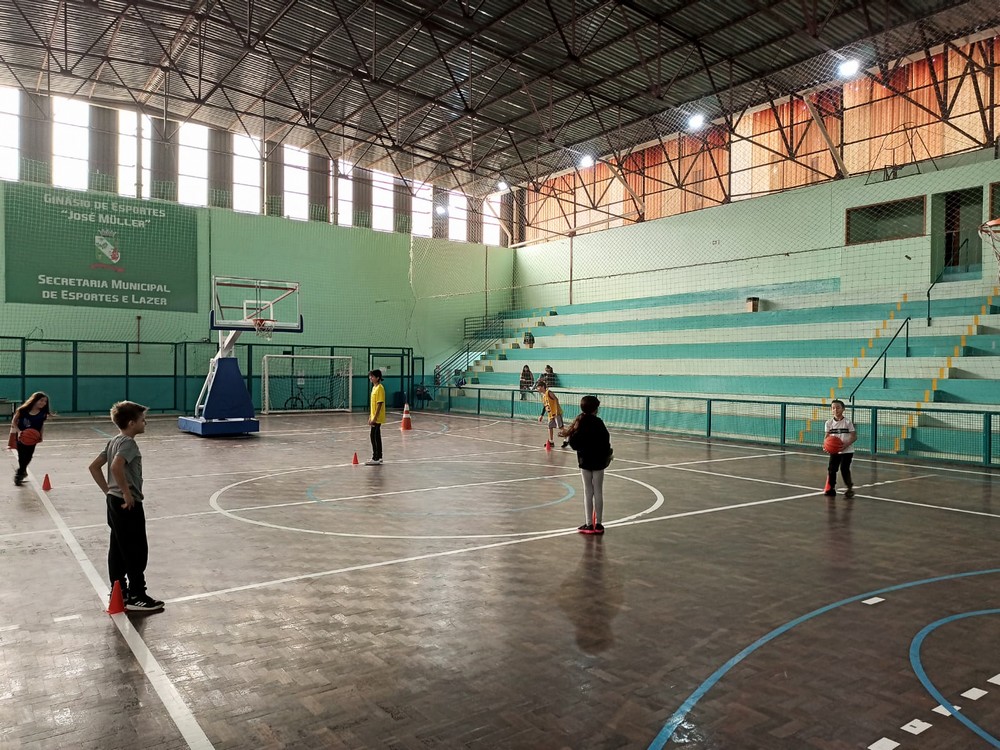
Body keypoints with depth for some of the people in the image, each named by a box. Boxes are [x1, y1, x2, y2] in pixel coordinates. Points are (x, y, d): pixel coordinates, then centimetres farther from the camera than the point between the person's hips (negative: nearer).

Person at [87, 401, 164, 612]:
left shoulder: (114, 441, 11)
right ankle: (136, 597, 4)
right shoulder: (129, 443, -18)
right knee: (137, 551, -2)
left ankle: (118, 591, 27)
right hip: (128, 505, -10)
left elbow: (94, 466, 15)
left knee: (118, 548, 17)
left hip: (114, 501, 10)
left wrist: (108, 491, 14)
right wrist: (127, 493, -24)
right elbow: (116, 467, -34)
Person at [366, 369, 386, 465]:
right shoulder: (374, 387, 14)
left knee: (376, 437, -5)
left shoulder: (380, 388, -15)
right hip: (374, 417, 10)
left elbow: (380, 404, -19)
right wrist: (370, 417, 19)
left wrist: (375, 417, -21)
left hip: (377, 418, -10)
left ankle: (376, 459, 0)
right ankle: (377, 457, 23)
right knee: (374, 437, 14)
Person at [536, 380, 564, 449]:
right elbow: (544, 406, 23)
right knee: (550, 427, 10)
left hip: (557, 412, -9)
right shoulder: (543, 396, 14)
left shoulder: (549, 393, -12)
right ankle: (551, 442, 18)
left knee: (560, 426, -10)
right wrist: (542, 416, 23)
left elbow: (556, 400, -19)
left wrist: (557, 411, -26)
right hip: (550, 414, 9)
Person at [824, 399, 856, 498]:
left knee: (844, 469, -9)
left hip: (847, 451, -3)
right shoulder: (829, 423, 1)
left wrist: (846, 444, -23)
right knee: (831, 469, 0)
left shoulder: (848, 422, -8)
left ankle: (850, 488, 10)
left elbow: (854, 436, -8)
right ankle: (831, 488, 14)